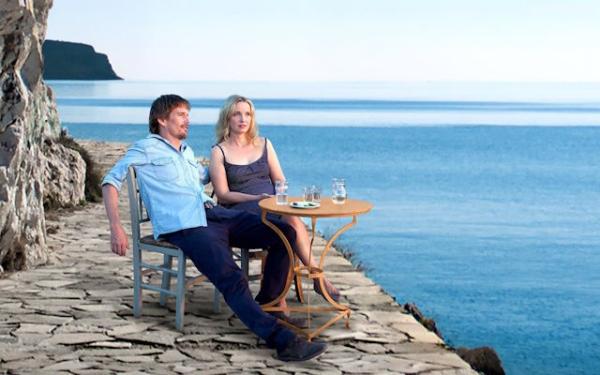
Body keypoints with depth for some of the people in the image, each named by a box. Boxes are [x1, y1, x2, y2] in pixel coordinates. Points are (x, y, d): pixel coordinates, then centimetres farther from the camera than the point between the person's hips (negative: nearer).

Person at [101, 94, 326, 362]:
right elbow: (110, 181, 0)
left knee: (284, 232, -5)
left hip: (215, 214, 8)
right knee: (232, 280, -29)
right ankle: (282, 340, -37)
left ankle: (267, 303, 1)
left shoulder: (187, 152, 30)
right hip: (184, 227, -8)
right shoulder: (145, 149, 7)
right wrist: (116, 228, -12)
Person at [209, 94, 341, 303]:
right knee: (292, 222, -33)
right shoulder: (219, 152, 5)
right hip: (241, 212, -4)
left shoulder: (264, 145, 18)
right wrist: (256, 198, -17)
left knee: (291, 221, -33)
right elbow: (223, 195, -3)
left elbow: (280, 181, 18)